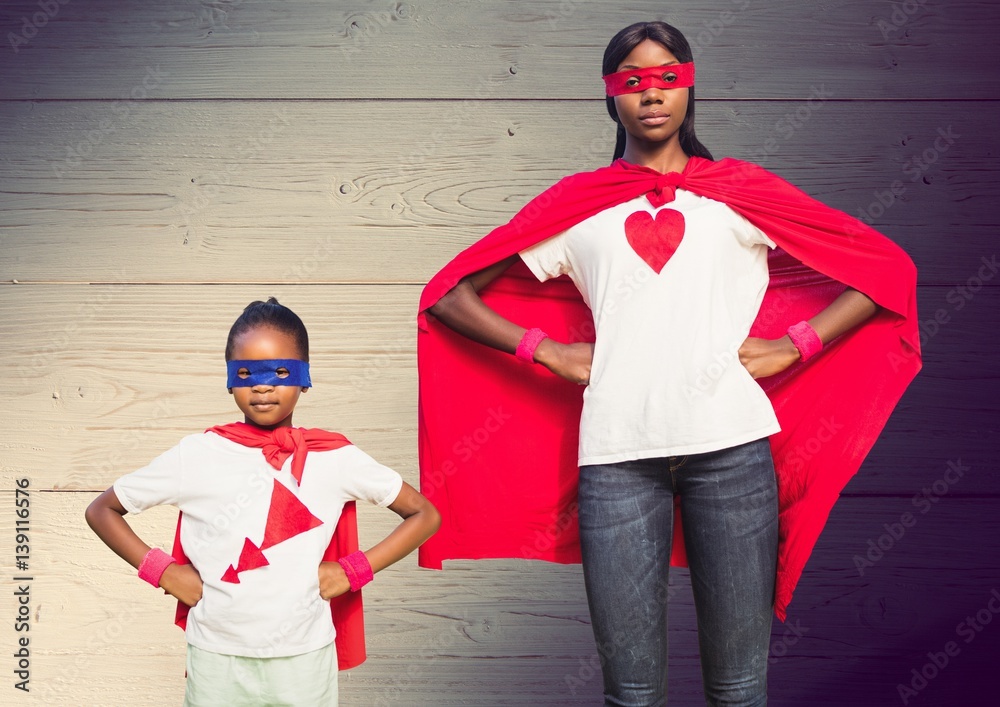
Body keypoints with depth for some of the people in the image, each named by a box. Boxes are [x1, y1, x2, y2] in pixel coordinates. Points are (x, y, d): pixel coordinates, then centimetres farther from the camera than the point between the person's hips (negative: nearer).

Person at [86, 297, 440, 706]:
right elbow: (102, 510, 5)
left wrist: (353, 570, -6)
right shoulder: (196, 457, -6)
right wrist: (161, 570, -6)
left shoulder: (335, 459, -5)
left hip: (305, 661, 0)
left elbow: (425, 515, 3)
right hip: (217, 662, 0)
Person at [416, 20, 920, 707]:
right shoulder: (575, 205, 15)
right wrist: (548, 352, 3)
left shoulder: (742, 192, 14)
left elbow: (887, 270, 13)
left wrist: (792, 346, 4)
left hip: (731, 445, 0)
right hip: (615, 452, 0)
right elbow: (450, 296, 14)